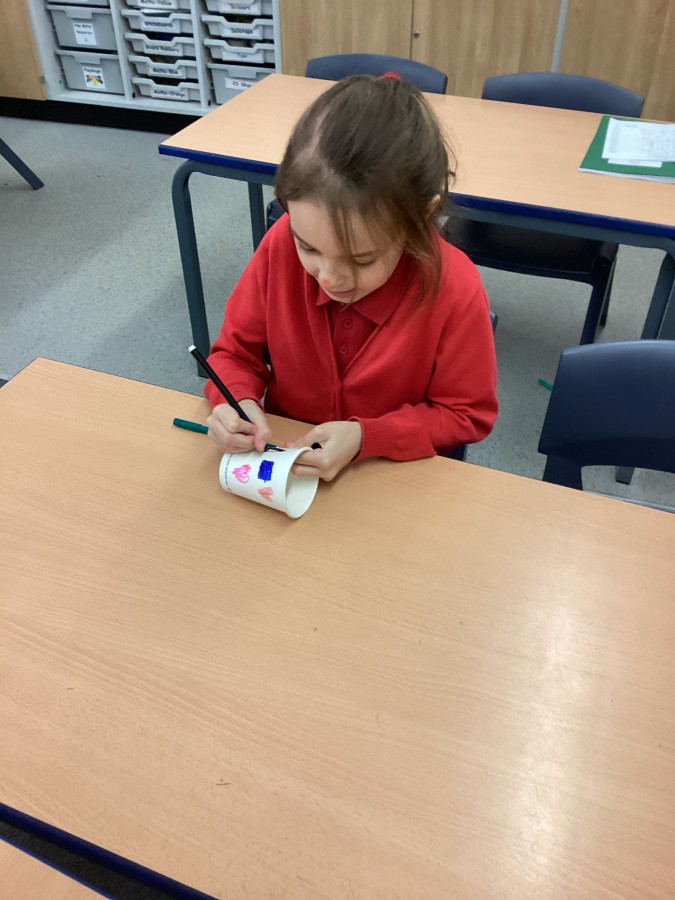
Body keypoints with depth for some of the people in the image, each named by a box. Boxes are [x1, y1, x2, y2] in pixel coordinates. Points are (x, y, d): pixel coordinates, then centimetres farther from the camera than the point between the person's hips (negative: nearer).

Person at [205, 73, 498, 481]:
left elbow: (467, 414, -8)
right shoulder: (281, 245, -14)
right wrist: (237, 401, -20)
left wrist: (365, 438, -19)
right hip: (282, 460, 2)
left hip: (396, 481, -1)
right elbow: (236, 352, 0)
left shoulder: (456, 291, -20)